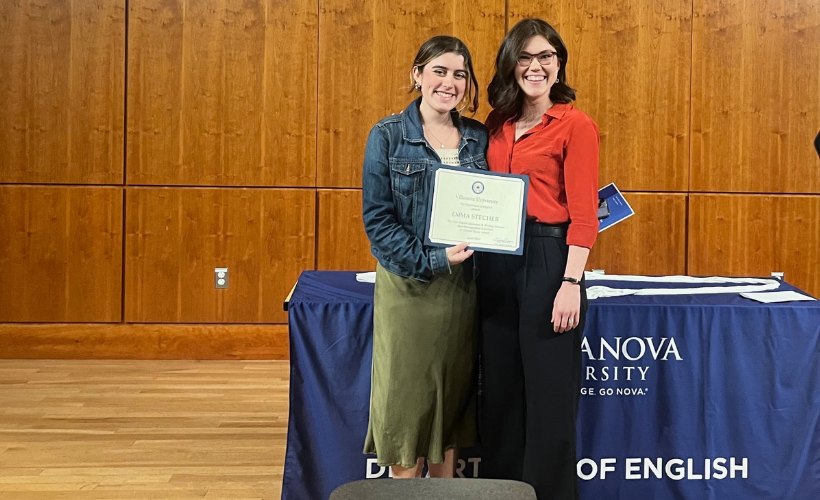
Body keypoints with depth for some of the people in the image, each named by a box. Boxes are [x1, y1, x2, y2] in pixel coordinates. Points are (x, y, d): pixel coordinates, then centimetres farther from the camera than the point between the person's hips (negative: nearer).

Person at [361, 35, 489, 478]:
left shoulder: (477, 138, 6)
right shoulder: (387, 136, -5)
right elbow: (376, 217, -10)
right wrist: (431, 260, -19)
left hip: (462, 286, 4)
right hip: (408, 287, -4)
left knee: (451, 397, 13)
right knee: (409, 397, 3)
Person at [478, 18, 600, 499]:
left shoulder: (575, 125, -6)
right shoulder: (499, 125, 13)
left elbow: (584, 214, -10)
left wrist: (572, 283, -17)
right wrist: (480, 254, 5)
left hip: (549, 258, -6)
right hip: (497, 261, 6)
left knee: (549, 393, 2)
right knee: (500, 390, 13)